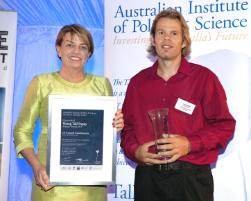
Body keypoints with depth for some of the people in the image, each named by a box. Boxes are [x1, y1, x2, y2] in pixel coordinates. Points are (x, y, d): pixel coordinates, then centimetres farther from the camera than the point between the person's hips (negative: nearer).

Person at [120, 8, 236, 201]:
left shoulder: (204, 77, -1)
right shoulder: (138, 82, 10)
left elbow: (224, 125, -3)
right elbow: (127, 126, 13)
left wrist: (189, 144, -16)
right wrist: (135, 150, -6)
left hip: (191, 177, -3)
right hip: (147, 176, 3)